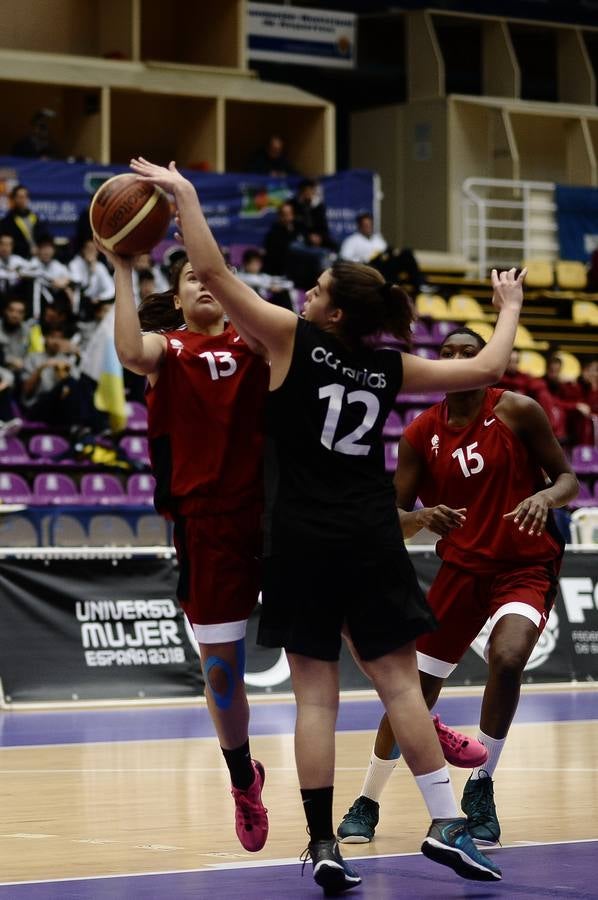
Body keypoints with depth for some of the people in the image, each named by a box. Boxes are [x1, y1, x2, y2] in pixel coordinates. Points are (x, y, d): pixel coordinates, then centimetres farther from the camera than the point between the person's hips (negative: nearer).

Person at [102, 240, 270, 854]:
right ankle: (243, 782, 29)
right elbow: (130, 353, -18)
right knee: (219, 662, 8)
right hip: (205, 516, 0)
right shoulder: (166, 347, 5)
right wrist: (122, 271, -18)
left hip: (269, 506, 0)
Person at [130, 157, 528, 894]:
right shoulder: (389, 369, 5)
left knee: (315, 695, -1)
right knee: (400, 682, 6)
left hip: (305, 540, -3)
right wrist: (509, 308, 29)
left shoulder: (293, 340, -5)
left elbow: (212, 273, -10)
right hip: (371, 538, 3)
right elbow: (485, 370, 12)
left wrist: (183, 193, -2)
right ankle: (447, 826, 4)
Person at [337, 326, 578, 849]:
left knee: (506, 659, -28)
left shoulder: (517, 411, -8)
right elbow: (394, 519, 0)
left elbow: (567, 477, -3)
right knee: (414, 689, 2)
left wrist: (545, 497, -26)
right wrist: (421, 518, -23)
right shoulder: (421, 435, -1)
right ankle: (368, 803, 20)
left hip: (527, 565, -3)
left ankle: (481, 791, -9)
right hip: (462, 566, 3)